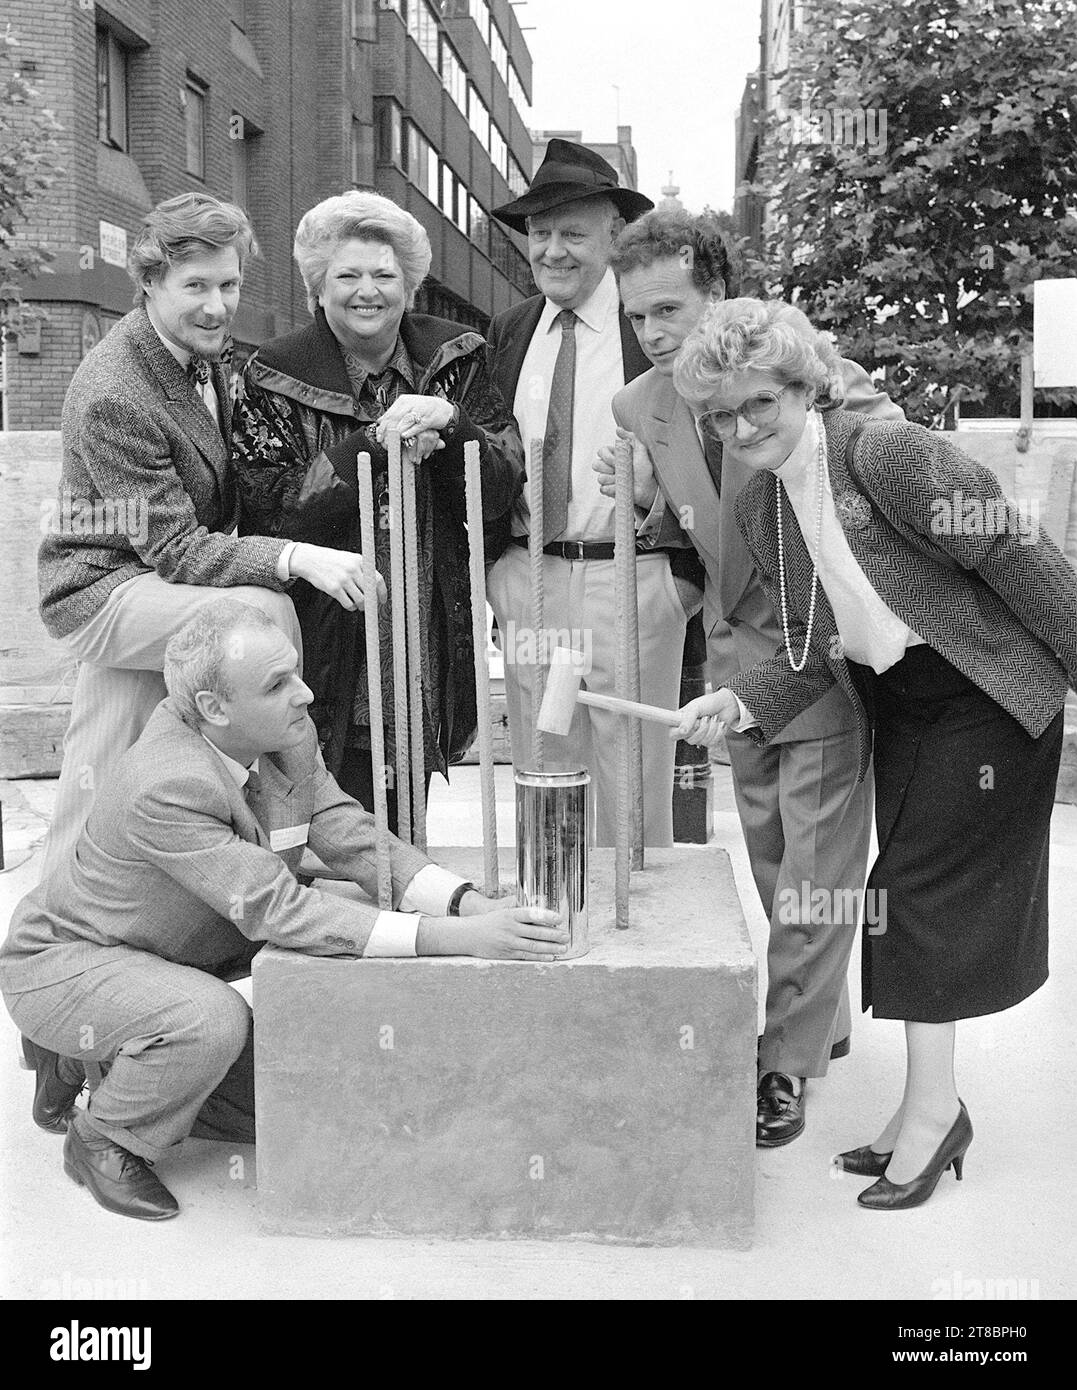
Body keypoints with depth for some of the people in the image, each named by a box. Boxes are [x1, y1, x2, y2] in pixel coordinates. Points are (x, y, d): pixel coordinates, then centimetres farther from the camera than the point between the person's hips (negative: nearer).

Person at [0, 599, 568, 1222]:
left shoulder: (289, 738, -12)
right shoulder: (167, 786, -36)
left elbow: (355, 841, -13)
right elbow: (281, 911, -39)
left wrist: (474, 903, -31)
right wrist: (459, 937, -44)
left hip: (172, 961, 8)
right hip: (64, 963, -7)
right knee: (212, 1021, -35)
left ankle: (111, 1062, 21)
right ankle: (104, 1138, -5)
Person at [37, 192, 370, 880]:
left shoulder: (200, 354, 4)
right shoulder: (113, 396, -25)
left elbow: (220, 486, 17)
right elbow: (175, 549, -25)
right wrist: (296, 558, -38)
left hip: (147, 579, 10)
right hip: (105, 589, -10)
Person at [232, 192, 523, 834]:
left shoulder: (457, 359, 5)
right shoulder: (276, 378, -3)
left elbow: (502, 491, 1)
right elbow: (272, 513, -12)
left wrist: (449, 423, -18)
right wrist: (376, 443, -20)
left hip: (432, 631, 3)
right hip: (329, 632, -3)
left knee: (405, 825, 13)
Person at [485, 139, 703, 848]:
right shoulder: (509, 331, 10)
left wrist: (689, 575, -8)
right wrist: (491, 563, 7)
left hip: (633, 583, -4)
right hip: (526, 583, 5)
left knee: (636, 798, 5)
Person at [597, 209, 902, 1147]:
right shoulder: (639, 408, 2)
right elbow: (681, 531, 8)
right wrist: (637, 499, -12)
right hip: (738, 652, 6)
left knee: (812, 870, -2)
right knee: (770, 861, 16)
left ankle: (789, 1063, 11)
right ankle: (822, 1019, 36)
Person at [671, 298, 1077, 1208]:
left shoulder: (892, 454, -22)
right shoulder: (759, 512, 1)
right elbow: (815, 648, 3)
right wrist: (741, 705, -12)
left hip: (984, 698, -8)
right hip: (896, 711, 8)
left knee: (924, 891, -5)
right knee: (910, 895, 13)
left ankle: (931, 1109, 12)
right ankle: (929, 1110, 27)